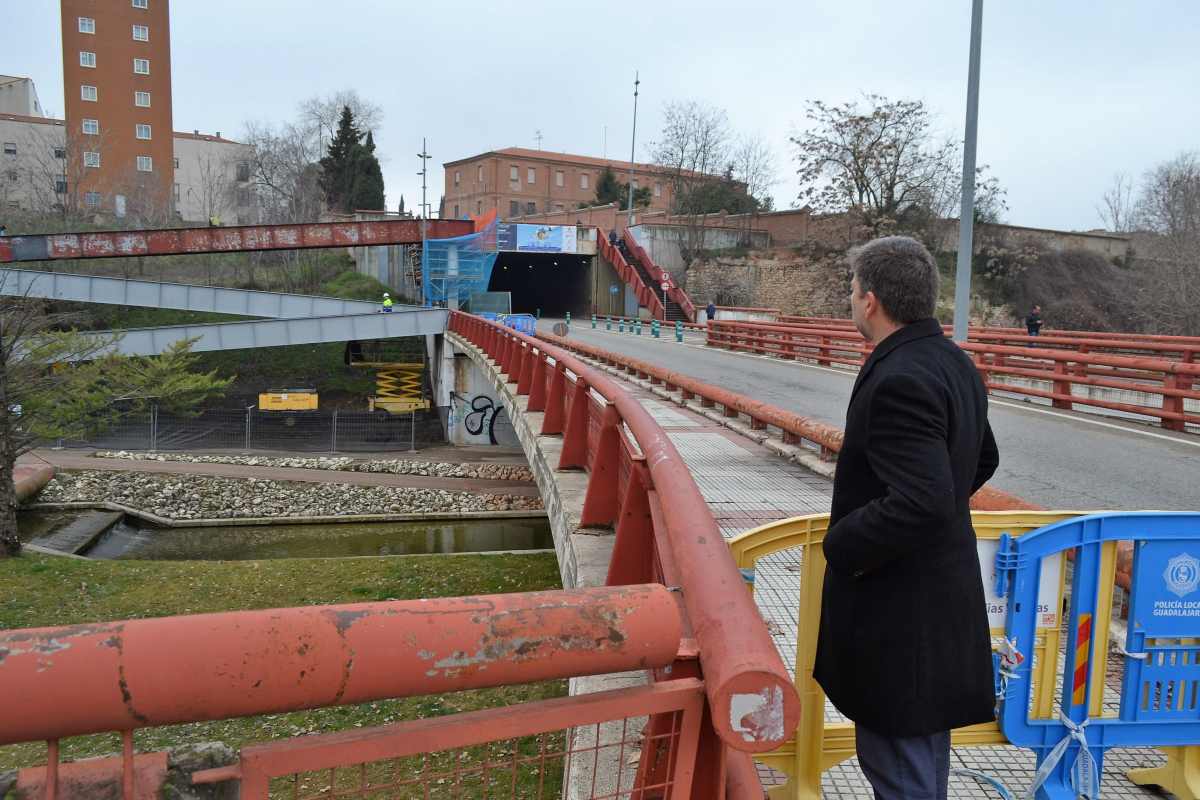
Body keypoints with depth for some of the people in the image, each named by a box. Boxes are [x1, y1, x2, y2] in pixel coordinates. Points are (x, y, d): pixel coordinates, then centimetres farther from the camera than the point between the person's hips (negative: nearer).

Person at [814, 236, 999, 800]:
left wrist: (841, 544, -17)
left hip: (898, 606, -10)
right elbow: (983, 459, 21)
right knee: (924, 753, 25)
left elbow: (921, 503, -31)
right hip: (942, 586, 10)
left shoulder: (899, 380, -25)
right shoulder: (954, 363, 6)